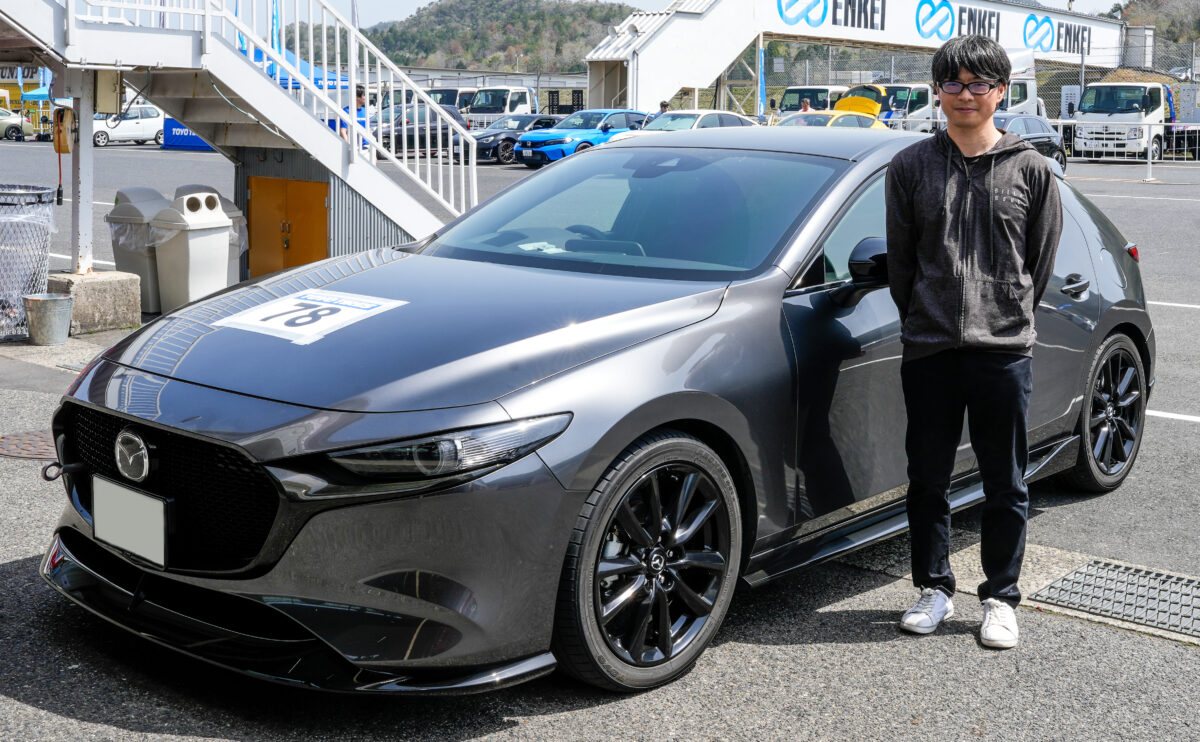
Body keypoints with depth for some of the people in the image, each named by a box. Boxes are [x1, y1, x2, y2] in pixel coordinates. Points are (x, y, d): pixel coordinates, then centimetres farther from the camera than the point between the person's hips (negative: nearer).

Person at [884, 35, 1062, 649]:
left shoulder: (1029, 168, 3)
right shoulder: (911, 166, 5)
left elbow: (1041, 259, 9)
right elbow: (900, 258, 10)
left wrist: (1007, 317, 9)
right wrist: (923, 320, 10)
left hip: (1004, 350, -1)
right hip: (928, 350, 1)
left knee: (1005, 484, 7)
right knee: (928, 479, 9)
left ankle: (1001, 598, 20)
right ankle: (934, 590, 23)